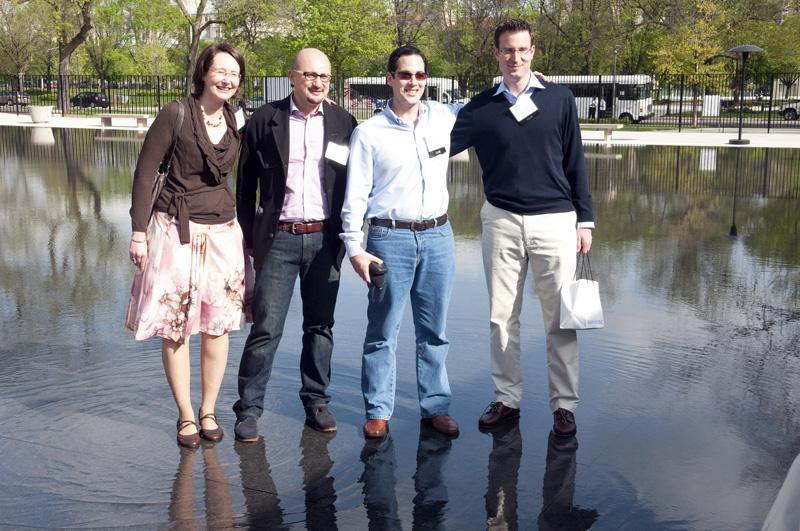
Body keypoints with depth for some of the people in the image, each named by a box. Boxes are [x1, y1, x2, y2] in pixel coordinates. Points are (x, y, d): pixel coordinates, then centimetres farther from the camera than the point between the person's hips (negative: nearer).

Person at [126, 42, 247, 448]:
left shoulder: (238, 122, 5)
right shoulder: (176, 114, -8)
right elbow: (145, 173, -6)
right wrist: (139, 230, -8)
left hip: (223, 231, 4)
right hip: (176, 230, -4)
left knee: (217, 325, 6)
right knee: (174, 326, 1)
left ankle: (208, 411, 19)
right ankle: (185, 416, 13)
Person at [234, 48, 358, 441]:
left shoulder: (343, 123, 5)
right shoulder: (265, 120, 0)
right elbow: (245, 184, 4)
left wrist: (347, 233, 5)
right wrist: (247, 237, 2)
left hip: (325, 239, 2)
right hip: (278, 238, -2)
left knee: (320, 326, 11)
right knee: (266, 327, -2)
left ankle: (316, 401, 23)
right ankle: (249, 407, 8)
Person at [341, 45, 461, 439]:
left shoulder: (443, 117, 9)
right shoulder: (369, 133, -2)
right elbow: (356, 193, -2)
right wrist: (354, 247, -8)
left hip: (437, 234, 3)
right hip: (390, 237, -3)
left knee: (434, 330, 9)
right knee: (383, 331, 2)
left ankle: (435, 406, 19)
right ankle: (378, 411, 11)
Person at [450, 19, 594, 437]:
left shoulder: (559, 100, 2)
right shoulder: (482, 108, 3)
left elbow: (575, 163, 5)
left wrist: (585, 219, 3)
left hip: (555, 220, -1)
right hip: (501, 221, 1)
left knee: (560, 317, 2)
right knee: (502, 316, 7)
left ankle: (564, 404, 11)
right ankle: (507, 398, 19)